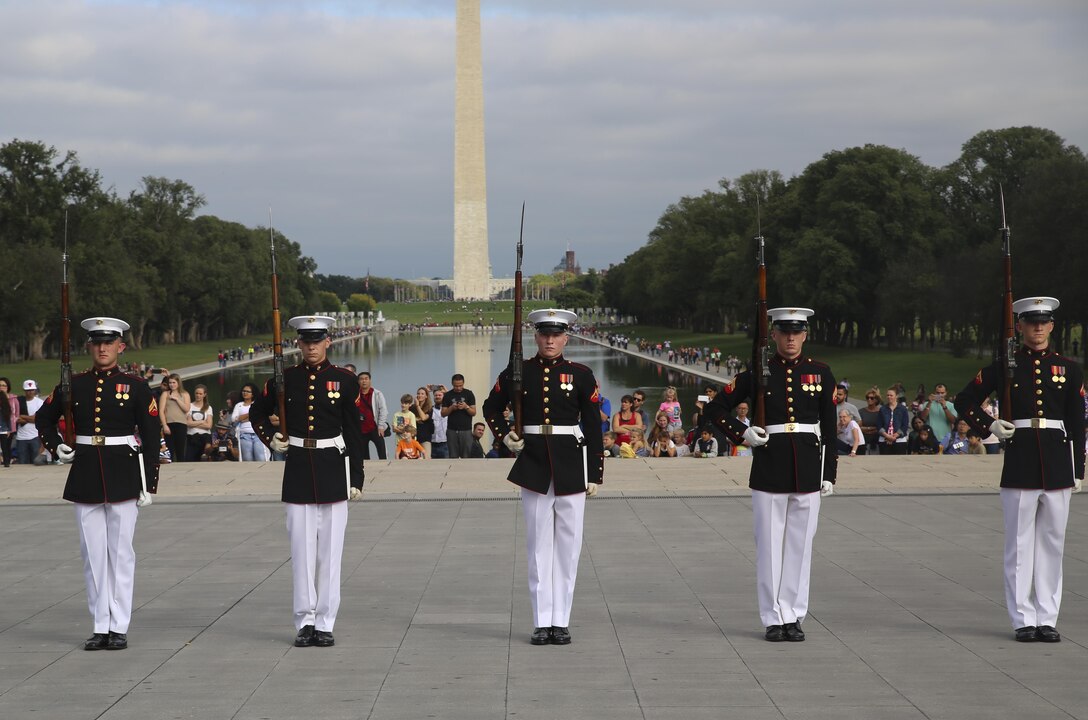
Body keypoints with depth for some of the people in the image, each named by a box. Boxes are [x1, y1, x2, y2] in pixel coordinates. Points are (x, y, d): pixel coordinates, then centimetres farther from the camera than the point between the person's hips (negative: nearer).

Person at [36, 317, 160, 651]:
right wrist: (56, 447, 4)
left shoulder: (135, 386, -1)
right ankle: (100, 627, 12)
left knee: (121, 552, 1)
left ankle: (119, 627, 7)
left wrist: (149, 484, -5)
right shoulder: (73, 384, 6)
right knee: (93, 554, 5)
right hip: (85, 477, 3)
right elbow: (44, 419, 21)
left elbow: (152, 436, -1)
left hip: (123, 476, -3)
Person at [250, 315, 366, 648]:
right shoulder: (285, 379, 4)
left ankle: (325, 623, 7)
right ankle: (305, 621, 9)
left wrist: (356, 479, -1)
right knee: (301, 548, 2)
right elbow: (257, 413, 20)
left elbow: (354, 434, 2)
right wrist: (270, 438, 2)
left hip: (333, 468, -1)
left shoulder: (345, 381, 1)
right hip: (298, 468, 1)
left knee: (330, 549, 1)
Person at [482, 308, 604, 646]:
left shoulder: (581, 375, 2)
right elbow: (491, 408, 18)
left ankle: (561, 621, 9)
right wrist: (506, 436, 1)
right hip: (534, 466, 0)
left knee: (568, 545, 3)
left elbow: (593, 428, 3)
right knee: (539, 545, 3)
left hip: (571, 467, 0)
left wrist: (595, 474, 0)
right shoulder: (517, 373, 3)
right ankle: (542, 622, 7)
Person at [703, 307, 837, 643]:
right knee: (769, 543, 2)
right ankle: (774, 618, 9)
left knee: (800, 543, 5)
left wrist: (829, 474, 3)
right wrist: (742, 433, -7)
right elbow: (716, 409, 7)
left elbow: (829, 428, 7)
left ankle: (794, 616, 13)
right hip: (768, 469, -1)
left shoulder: (820, 373, 5)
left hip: (807, 470, 1)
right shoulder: (757, 372, 1)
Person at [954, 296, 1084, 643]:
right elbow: (964, 401, 12)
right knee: (1020, 543, 1)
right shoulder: (1004, 367, 3)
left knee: (1052, 542, 5)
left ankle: (1047, 619, 12)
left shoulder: (1069, 369, 8)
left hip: (1057, 466, 2)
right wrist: (989, 426, -3)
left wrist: (1078, 470, 6)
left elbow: (1077, 423, 9)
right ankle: (1023, 619, 7)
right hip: (1019, 466, -2)